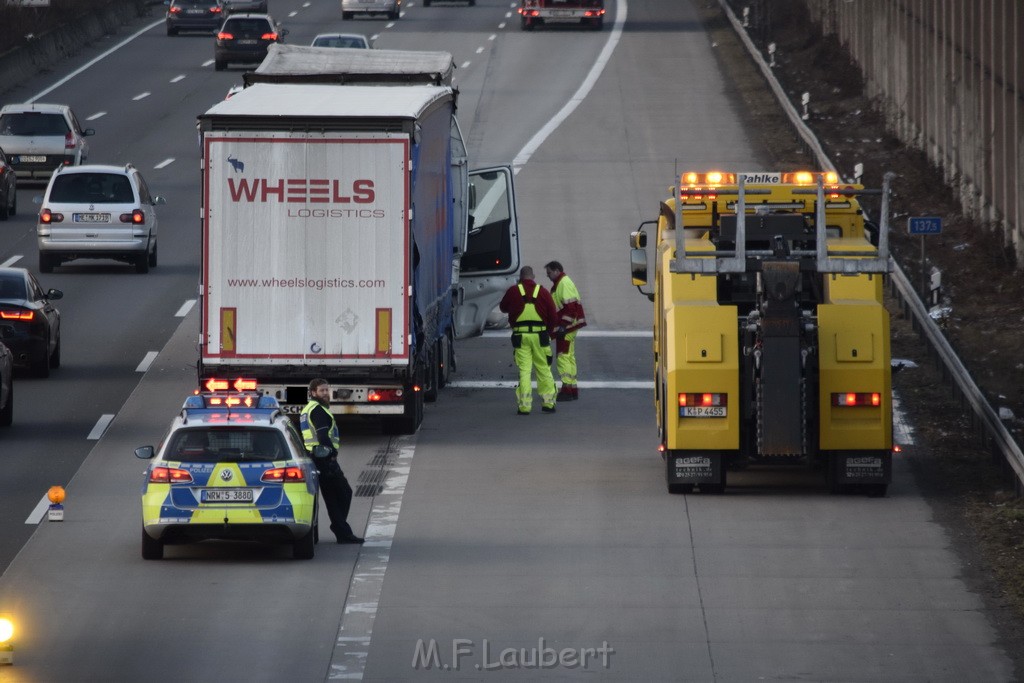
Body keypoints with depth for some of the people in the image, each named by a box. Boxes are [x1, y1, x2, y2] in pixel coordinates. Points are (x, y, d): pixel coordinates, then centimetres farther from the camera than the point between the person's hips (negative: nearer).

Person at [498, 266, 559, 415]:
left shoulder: (513, 291, 0)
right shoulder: (543, 292, 2)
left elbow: (503, 308, 16)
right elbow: (553, 317, 4)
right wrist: (548, 332, 17)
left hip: (520, 336, -1)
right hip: (540, 335, 1)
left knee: (524, 370, 0)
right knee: (544, 370, 11)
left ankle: (524, 405, -5)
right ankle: (548, 402, 15)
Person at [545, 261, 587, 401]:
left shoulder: (565, 284, -15)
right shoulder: (559, 284, 19)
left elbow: (570, 306, -22)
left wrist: (563, 326, -23)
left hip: (566, 327, -11)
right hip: (564, 327, 11)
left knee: (564, 356, -12)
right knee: (569, 356, 13)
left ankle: (567, 388, -15)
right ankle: (573, 389, 17)